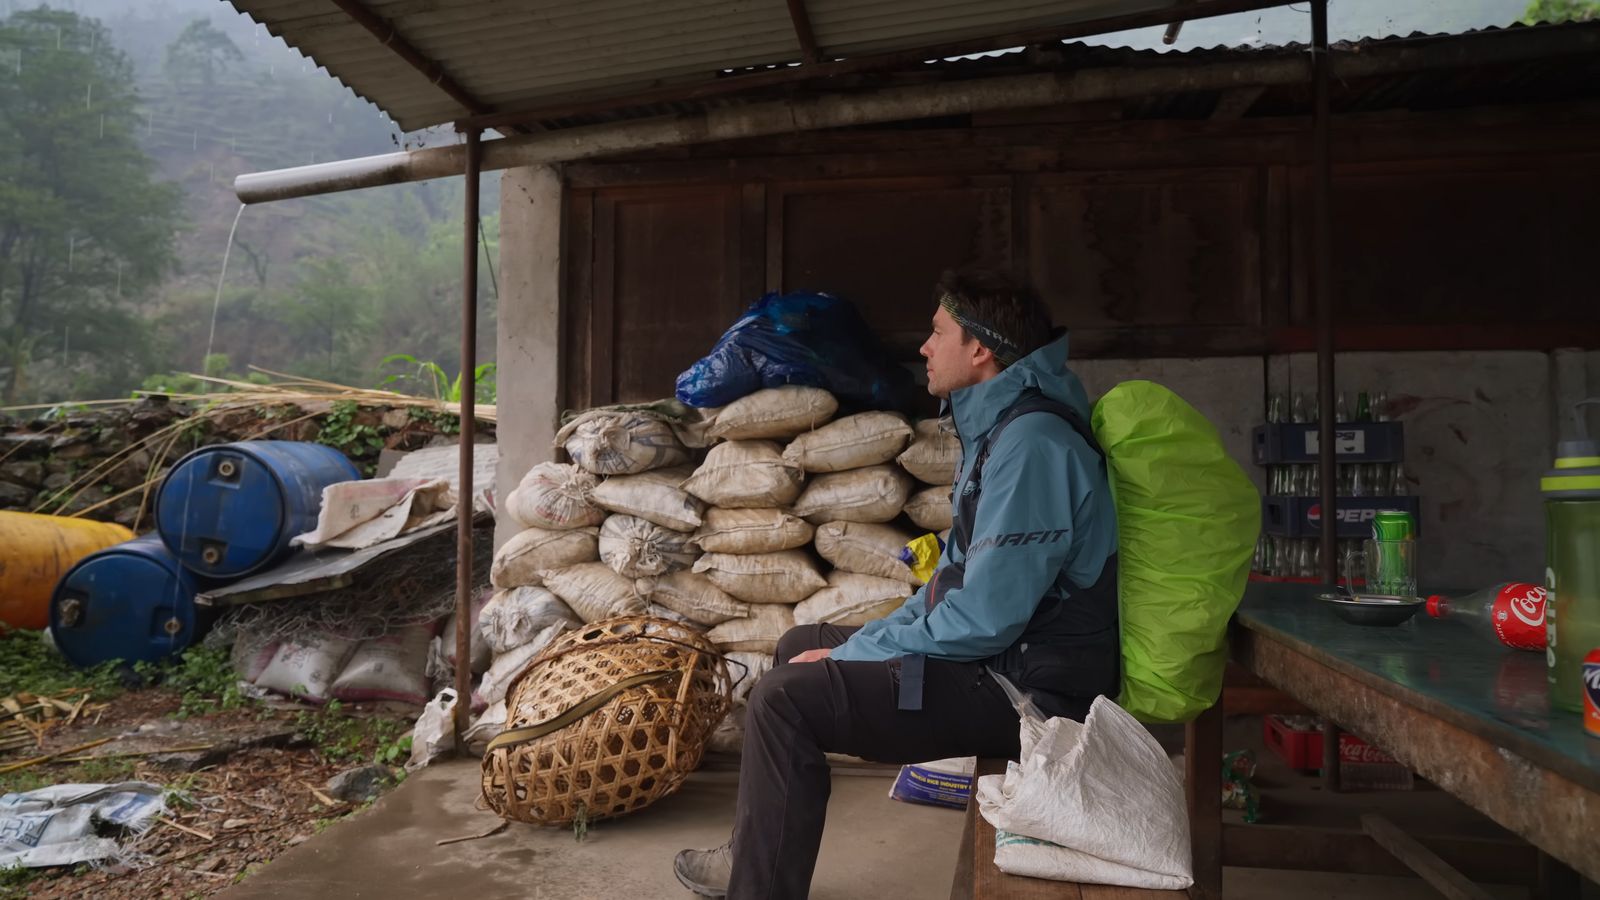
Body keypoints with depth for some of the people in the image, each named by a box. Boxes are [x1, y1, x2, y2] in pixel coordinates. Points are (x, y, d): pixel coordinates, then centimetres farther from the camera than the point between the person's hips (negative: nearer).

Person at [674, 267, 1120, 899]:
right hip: (998, 655, 11)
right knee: (800, 646, 14)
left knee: (783, 699, -19)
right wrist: (864, 642, 6)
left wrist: (854, 655, -15)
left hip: (1028, 689, -11)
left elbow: (985, 617, -26)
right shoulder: (996, 428, 12)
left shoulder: (1031, 442, -22)